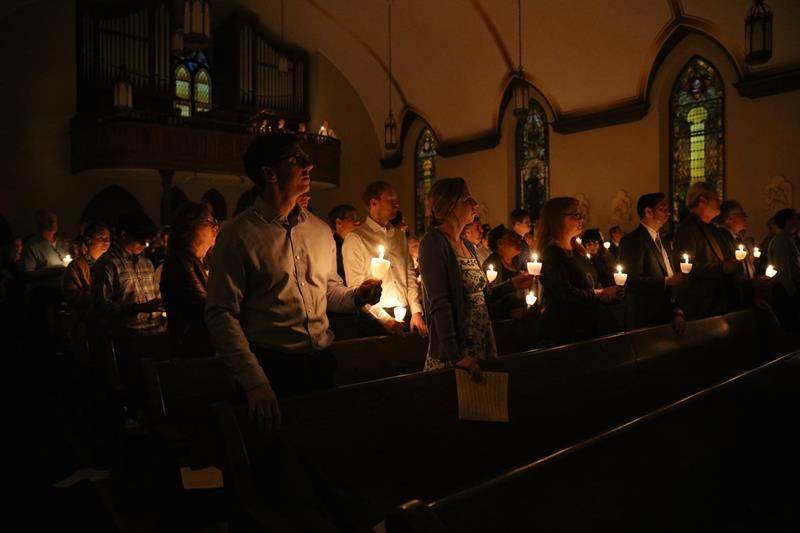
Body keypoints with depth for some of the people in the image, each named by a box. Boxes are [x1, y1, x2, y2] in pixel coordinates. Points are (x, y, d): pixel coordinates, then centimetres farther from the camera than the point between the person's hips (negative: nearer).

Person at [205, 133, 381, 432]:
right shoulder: (238, 235, -9)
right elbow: (221, 315, -13)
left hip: (322, 363, 5)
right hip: (269, 369, -5)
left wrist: (357, 296, -2)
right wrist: (255, 381, -22)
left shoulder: (321, 230, 9)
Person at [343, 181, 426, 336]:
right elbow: (356, 287, -9)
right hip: (377, 321, -5)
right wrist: (385, 319, -14)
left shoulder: (399, 236, 14)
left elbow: (410, 275, 13)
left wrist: (416, 312, 1)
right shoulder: (355, 239, -5)